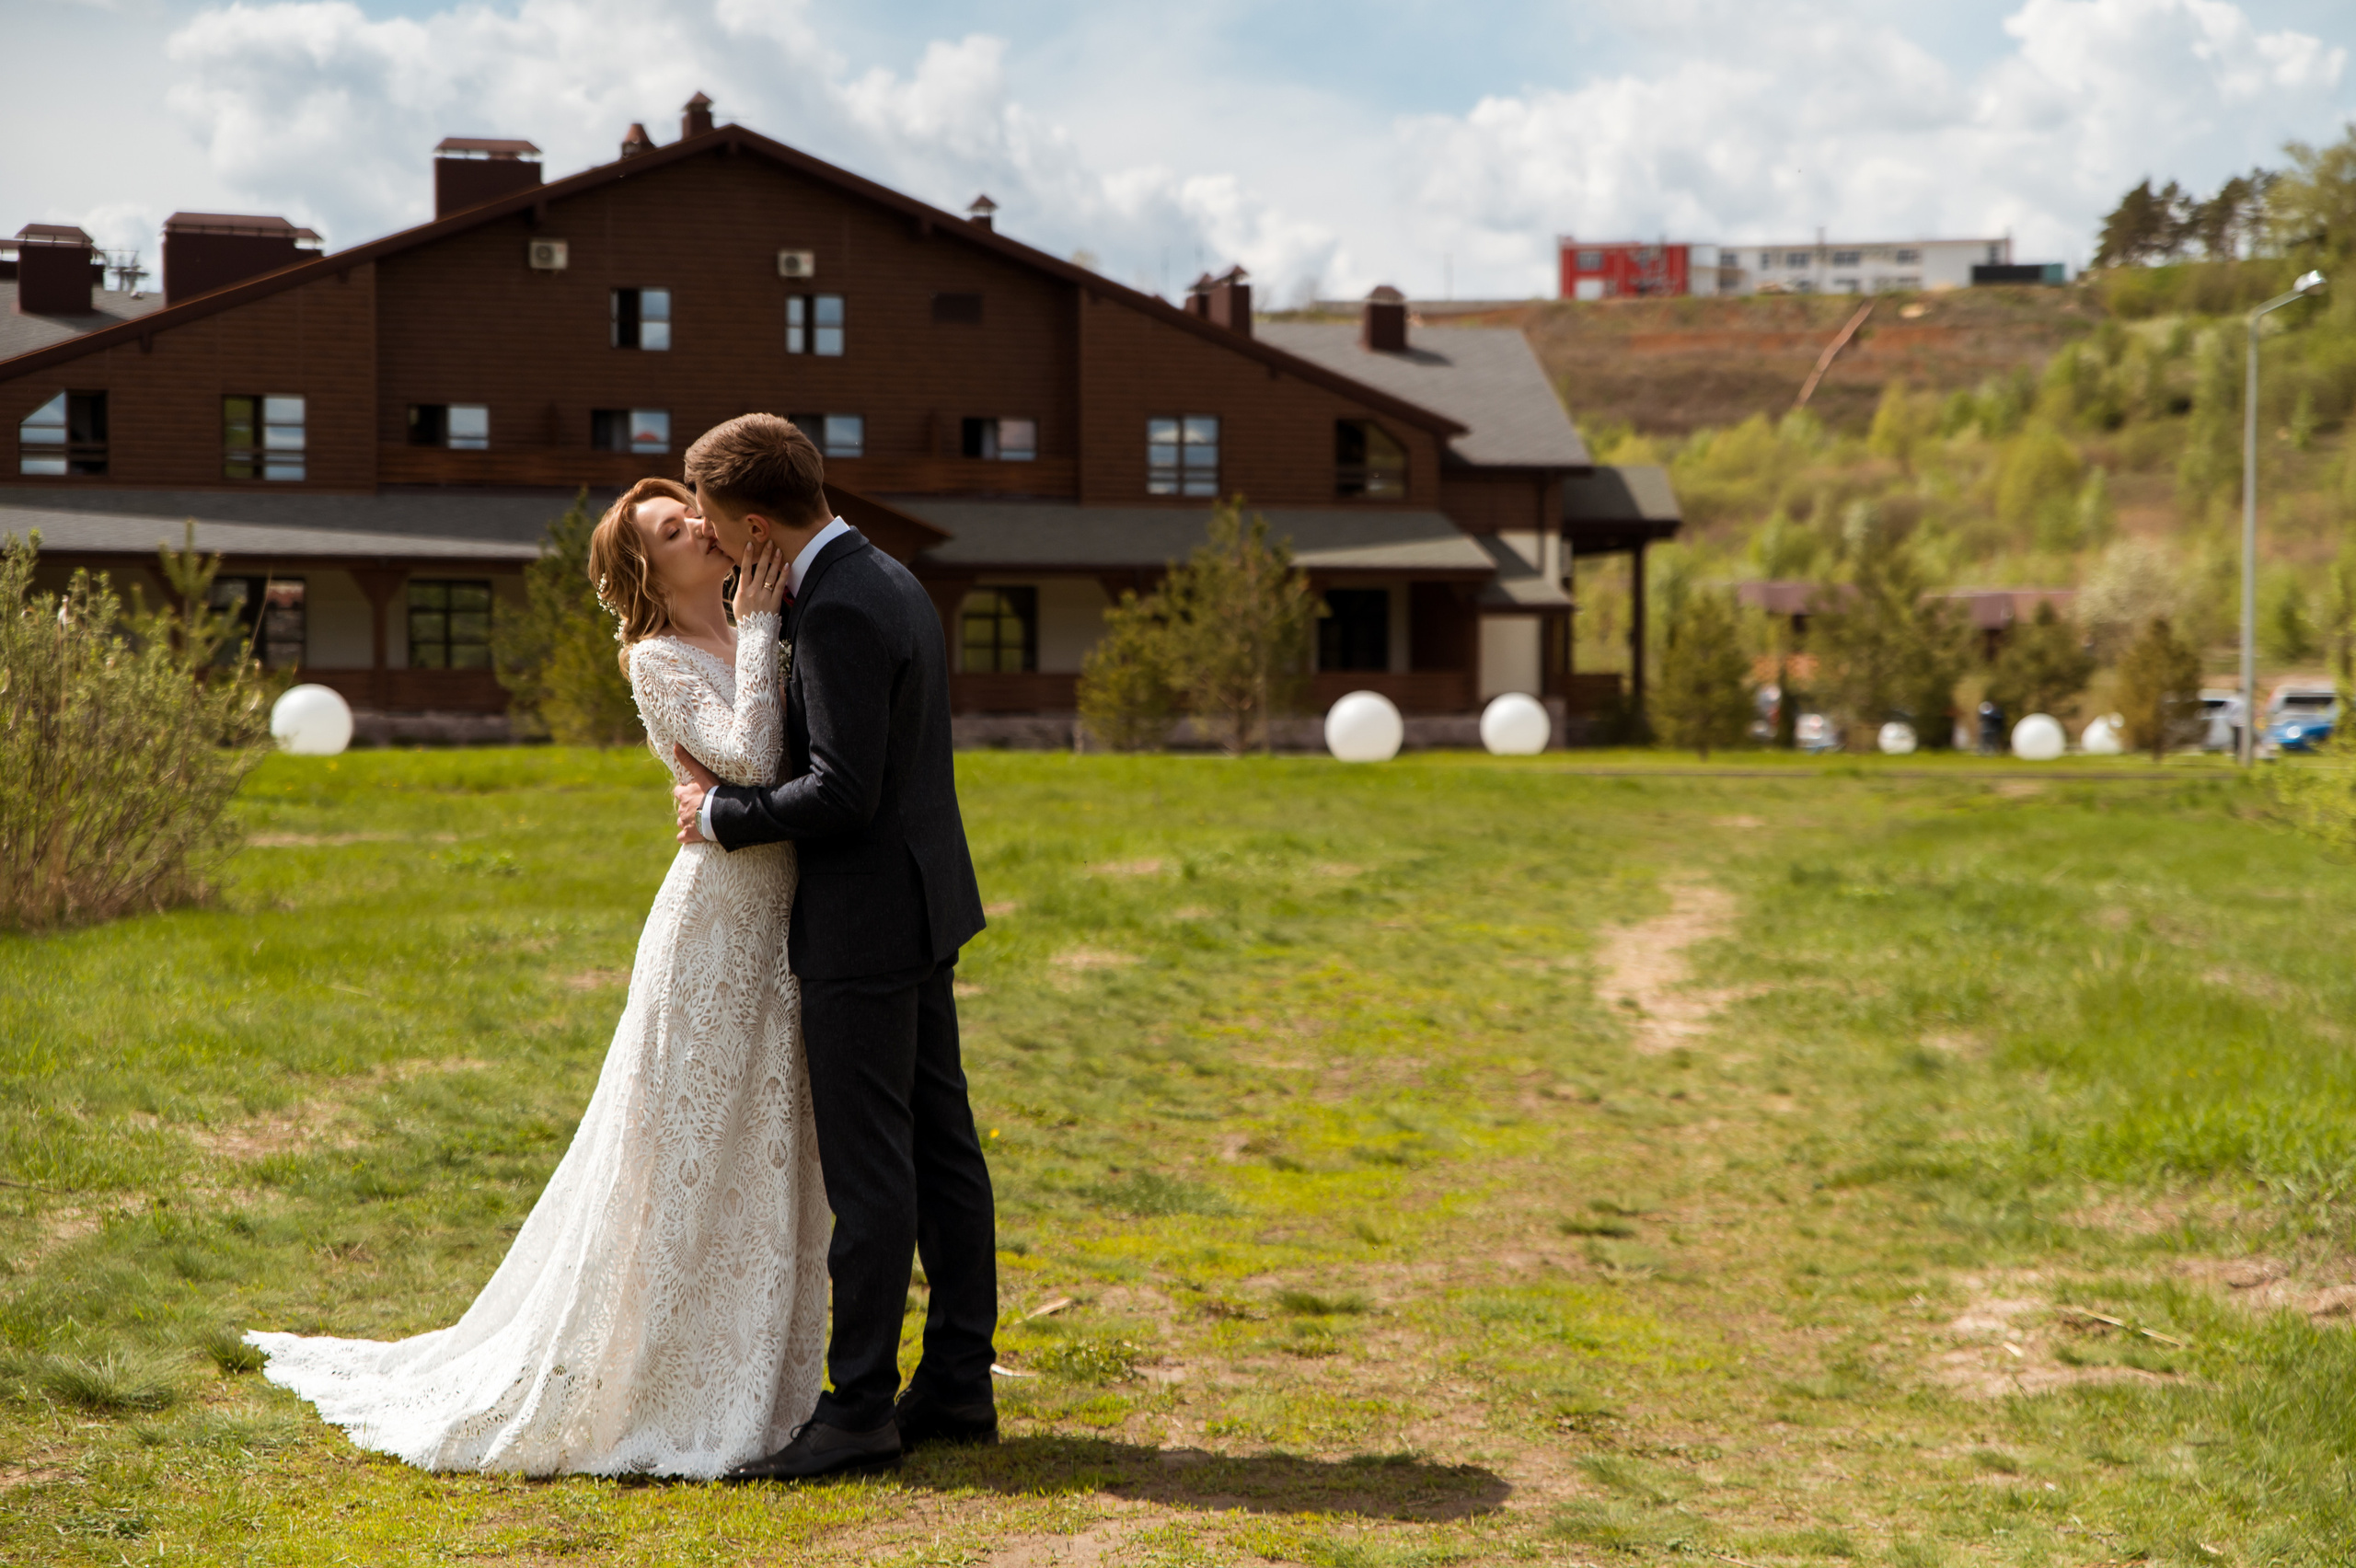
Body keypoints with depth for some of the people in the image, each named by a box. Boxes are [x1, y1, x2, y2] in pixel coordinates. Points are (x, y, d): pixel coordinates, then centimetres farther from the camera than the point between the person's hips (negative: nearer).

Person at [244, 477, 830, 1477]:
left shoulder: (762, 646, 14)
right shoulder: (658, 661, -8)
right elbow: (749, 760, -23)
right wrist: (760, 627, -16)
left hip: (786, 927, 7)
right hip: (716, 924, -7)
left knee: (766, 1161, 12)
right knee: (685, 1162, -2)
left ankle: (743, 1386, 23)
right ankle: (638, 1391, 10)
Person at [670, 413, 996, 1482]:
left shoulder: (838, 613, -21)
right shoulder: (888, 581, 11)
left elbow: (841, 794, -25)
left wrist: (721, 815, -11)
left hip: (865, 922, -10)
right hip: (922, 908, 10)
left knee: (868, 1169, -4)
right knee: (939, 1145, 13)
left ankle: (859, 1409, 2)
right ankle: (958, 1385, 20)